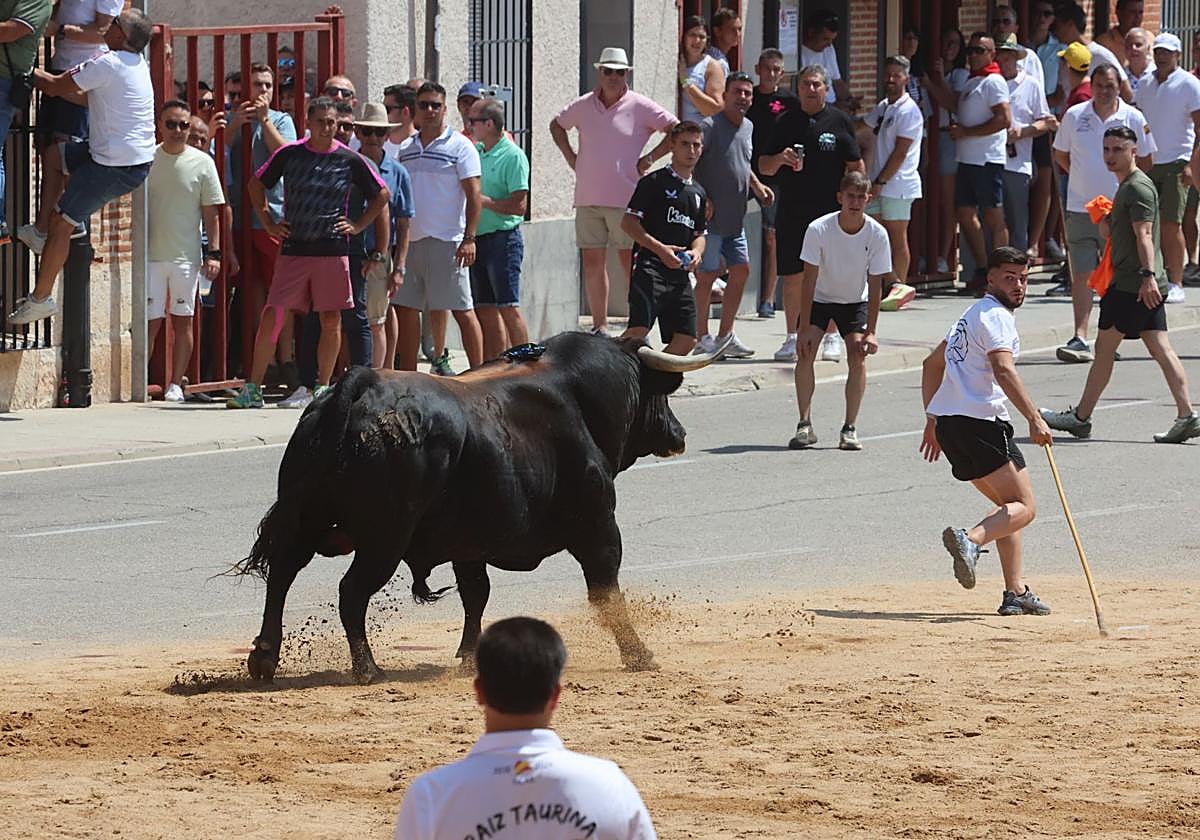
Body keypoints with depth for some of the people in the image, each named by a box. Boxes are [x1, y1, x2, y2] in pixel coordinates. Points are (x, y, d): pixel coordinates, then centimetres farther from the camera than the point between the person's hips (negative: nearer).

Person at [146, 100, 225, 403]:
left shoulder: (201, 162, 2)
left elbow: (212, 212, 4)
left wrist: (213, 253, -2)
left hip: (187, 255, 0)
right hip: (151, 253, 0)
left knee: (183, 321, 4)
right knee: (150, 321, -2)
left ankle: (176, 384, 10)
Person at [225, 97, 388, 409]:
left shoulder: (349, 160, 1)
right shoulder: (288, 155, 2)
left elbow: (381, 195, 13)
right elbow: (256, 184, 16)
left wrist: (358, 226, 5)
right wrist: (268, 222, 8)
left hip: (332, 251, 0)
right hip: (293, 249, 0)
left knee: (331, 320, 3)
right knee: (272, 317, -6)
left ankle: (323, 389, 15)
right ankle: (253, 389, -2)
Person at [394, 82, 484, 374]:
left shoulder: (460, 146, -3)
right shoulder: (406, 148, 14)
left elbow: (473, 194, -8)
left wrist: (469, 238, -16)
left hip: (447, 241, -6)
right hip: (410, 240, 6)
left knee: (462, 311, -5)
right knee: (406, 309, 7)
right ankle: (407, 375, 14)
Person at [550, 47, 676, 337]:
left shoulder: (640, 107, -3)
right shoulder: (583, 106, 9)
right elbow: (557, 126, 27)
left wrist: (649, 158, -5)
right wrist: (570, 156, 15)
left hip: (625, 199, -4)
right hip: (588, 200, 4)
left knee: (630, 262, -3)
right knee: (592, 262, 5)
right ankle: (599, 326, 11)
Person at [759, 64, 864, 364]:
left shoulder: (839, 122, 4)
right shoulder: (786, 123, 9)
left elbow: (856, 166, 5)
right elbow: (764, 167, 12)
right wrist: (780, 159, -10)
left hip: (830, 212, -2)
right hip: (791, 213, 2)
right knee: (793, 277, 2)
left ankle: (832, 338, 9)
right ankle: (792, 338, 12)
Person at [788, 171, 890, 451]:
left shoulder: (877, 234, -20)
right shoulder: (819, 229, -25)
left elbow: (875, 286, -14)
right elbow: (809, 281, -21)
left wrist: (870, 332, -18)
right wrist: (804, 329, -24)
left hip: (855, 302, 1)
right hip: (819, 299, -1)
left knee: (858, 356, -16)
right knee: (805, 353, -17)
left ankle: (850, 428, -8)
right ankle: (805, 426, -8)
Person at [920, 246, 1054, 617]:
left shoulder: (972, 315, 24)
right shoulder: (995, 315, -6)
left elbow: (932, 364, 32)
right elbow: (1003, 370, -22)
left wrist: (933, 419, 33)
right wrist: (1034, 419, -27)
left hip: (948, 421, 10)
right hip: (980, 421, -10)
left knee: (1010, 504, 17)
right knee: (1023, 507, -11)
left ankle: (1015, 592, 11)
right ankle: (971, 538, -35)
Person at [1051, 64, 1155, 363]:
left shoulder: (1133, 119, -1)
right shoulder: (1074, 116, 1)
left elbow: (1144, 161, 9)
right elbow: (1060, 155, 13)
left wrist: (1124, 184, 4)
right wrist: (1086, 178, 8)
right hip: (1081, 208, 0)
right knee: (1082, 273, -6)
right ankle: (1080, 339, -9)